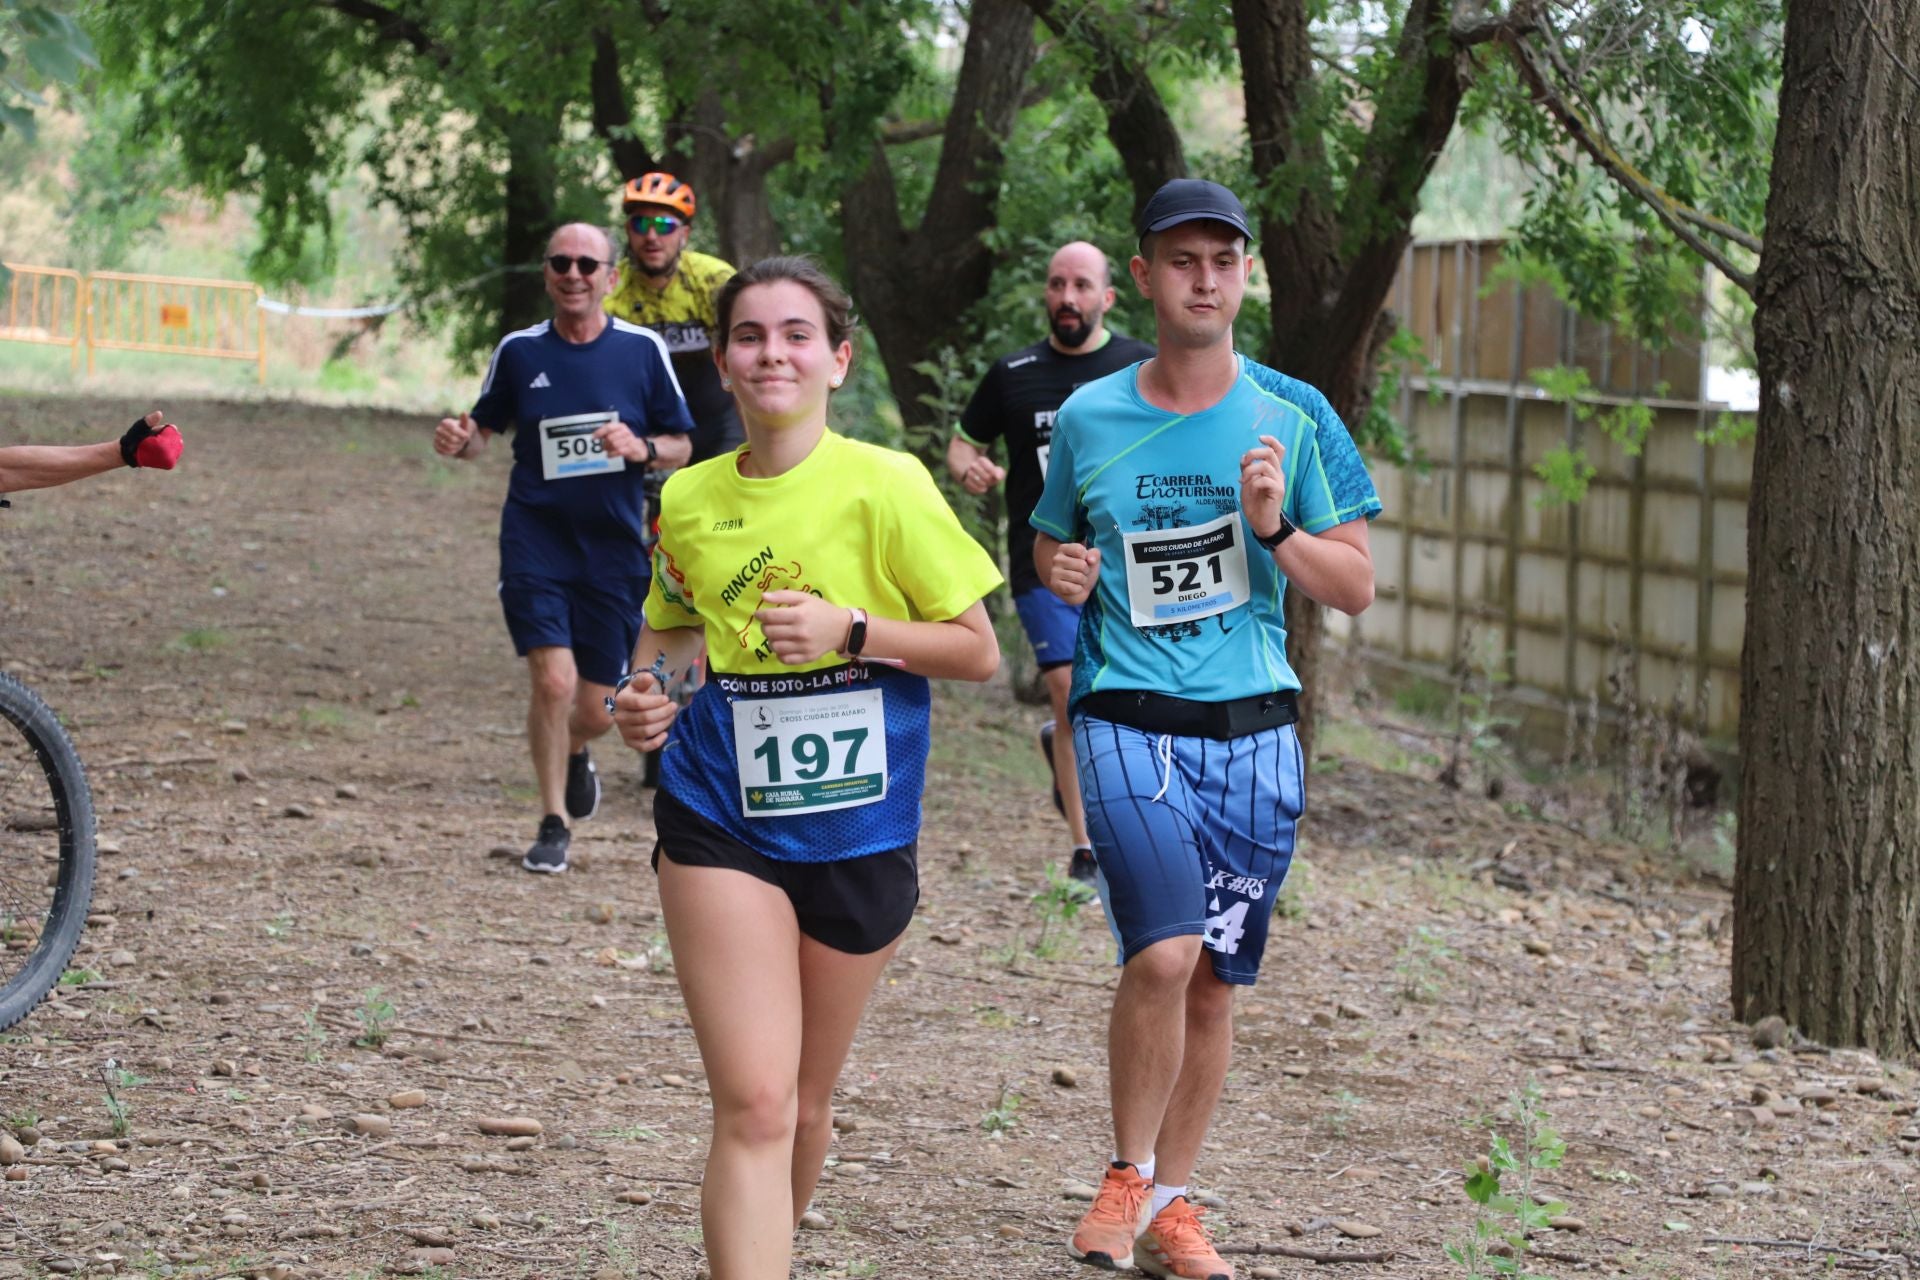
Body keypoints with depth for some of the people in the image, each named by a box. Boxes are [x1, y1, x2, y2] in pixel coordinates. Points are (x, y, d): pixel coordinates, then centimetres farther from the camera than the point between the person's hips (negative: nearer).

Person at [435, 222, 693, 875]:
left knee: (597, 709, 6)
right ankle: (553, 825, 2)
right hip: (536, 535, -1)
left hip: (613, 546, 1)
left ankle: (574, 756, 43)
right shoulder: (519, 350, 1)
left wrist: (642, 448, -16)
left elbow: (681, 446, 6)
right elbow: (486, 426, 14)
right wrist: (461, 440, -9)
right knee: (554, 680, -16)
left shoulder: (641, 349, 0)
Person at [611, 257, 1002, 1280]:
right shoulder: (688, 499, 1)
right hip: (720, 820, 0)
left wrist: (849, 630, -19)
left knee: (806, 1104, 15)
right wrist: (646, 694, -2)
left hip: (858, 832, 0)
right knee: (753, 1105, -13)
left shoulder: (886, 486, -9)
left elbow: (977, 651, -5)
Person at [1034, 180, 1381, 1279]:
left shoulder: (1293, 416, 4)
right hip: (1130, 724, -2)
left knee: (1214, 984, 8)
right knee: (1164, 952, -22)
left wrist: (1275, 529, -13)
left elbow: (1357, 588, 5)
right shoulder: (1090, 418, 4)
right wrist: (1060, 572, -4)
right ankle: (1128, 1176, -1)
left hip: (1255, 733, 2)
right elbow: (1052, 549, 19)